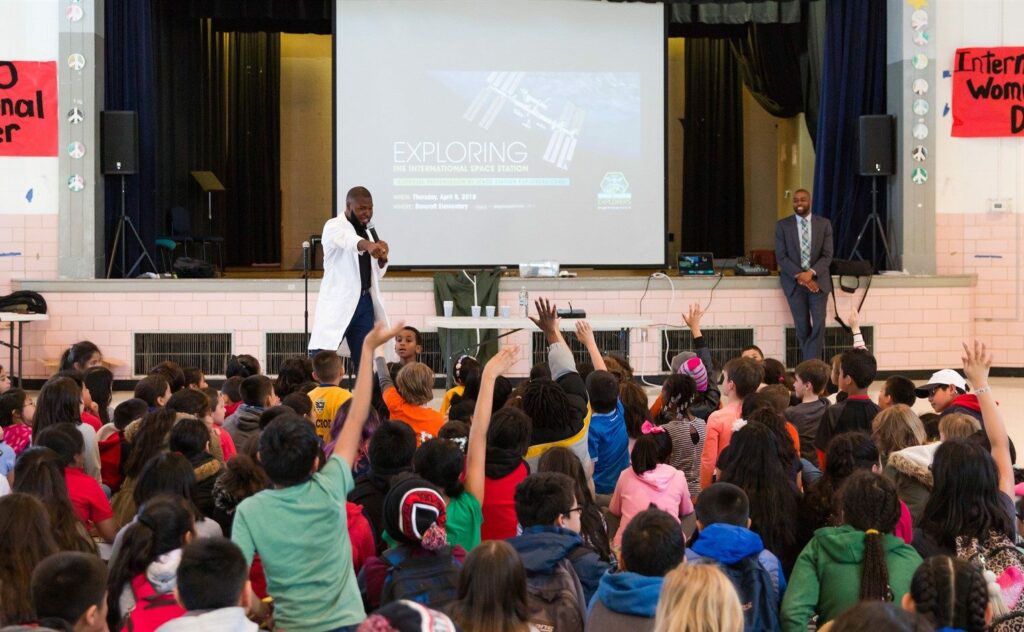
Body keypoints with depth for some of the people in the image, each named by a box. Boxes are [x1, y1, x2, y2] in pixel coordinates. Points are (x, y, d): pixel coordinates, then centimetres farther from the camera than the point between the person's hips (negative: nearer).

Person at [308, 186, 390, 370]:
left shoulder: (369, 231, 15)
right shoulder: (334, 227, -7)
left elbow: (378, 273, 19)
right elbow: (349, 241, -32)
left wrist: (382, 257, -2)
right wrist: (368, 245, -53)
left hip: (364, 302, 6)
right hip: (338, 303, -6)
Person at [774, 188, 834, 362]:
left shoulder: (824, 224, 3)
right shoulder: (783, 225, 1)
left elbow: (827, 255, -2)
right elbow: (781, 257, -3)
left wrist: (811, 273, -17)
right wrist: (799, 275, -15)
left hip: (818, 280, 0)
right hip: (794, 281, 0)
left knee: (819, 324, -10)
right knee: (802, 326, 2)